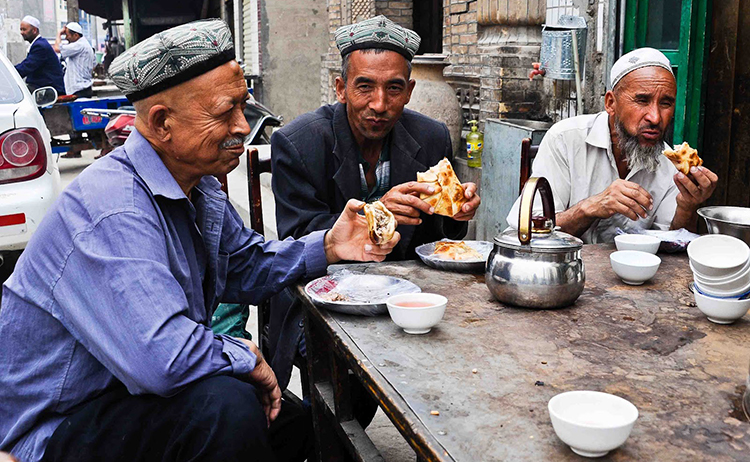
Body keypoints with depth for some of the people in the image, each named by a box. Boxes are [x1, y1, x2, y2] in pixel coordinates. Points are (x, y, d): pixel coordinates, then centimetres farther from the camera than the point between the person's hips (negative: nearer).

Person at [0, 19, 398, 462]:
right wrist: (248, 358, -20)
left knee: (296, 424, 9)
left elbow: (243, 267, 16)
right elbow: (162, 359, -41)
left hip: (139, 392, 10)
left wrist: (326, 247, -1)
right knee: (226, 407, -32)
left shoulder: (200, 185, 3)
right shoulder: (114, 210, -31)